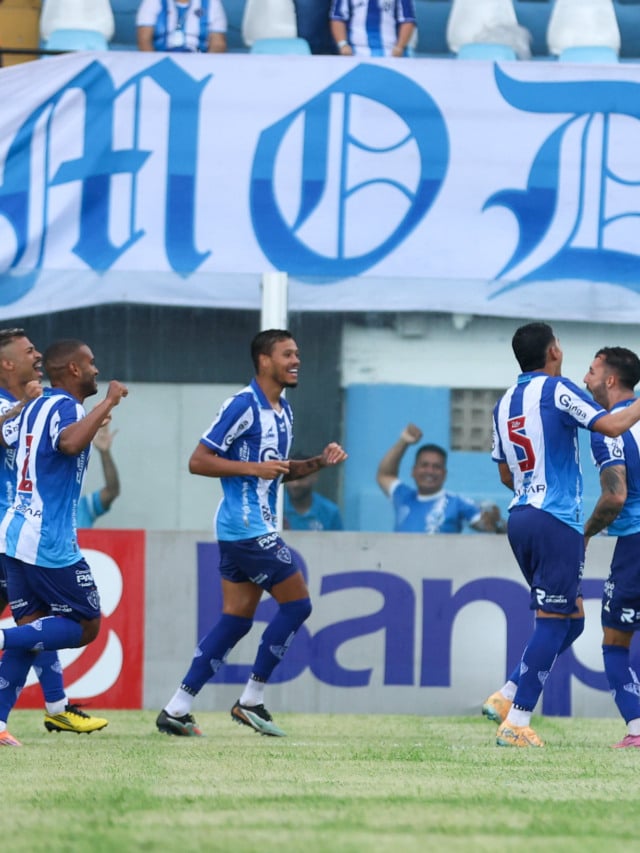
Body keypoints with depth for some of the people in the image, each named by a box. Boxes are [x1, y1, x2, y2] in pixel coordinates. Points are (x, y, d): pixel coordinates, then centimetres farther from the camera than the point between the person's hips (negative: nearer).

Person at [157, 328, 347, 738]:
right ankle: (251, 700, 1)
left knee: (236, 618, 7)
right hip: (247, 525, -9)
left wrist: (320, 461, 10)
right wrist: (255, 468, -21)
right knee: (297, 603, -6)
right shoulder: (243, 405, -14)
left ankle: (177, 709, 6)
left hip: (250, 528, 9)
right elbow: (198, 461, -15)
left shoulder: (283, 411, 15)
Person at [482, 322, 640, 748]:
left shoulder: (505, 404, 14)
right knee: (554, 623, -5)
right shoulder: (557, 389, -8)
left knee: (570, 620, 15)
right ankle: (516, 723, -10)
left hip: (521, 517, 8)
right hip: (557, 520, -8)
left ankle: (507, 697, 7)